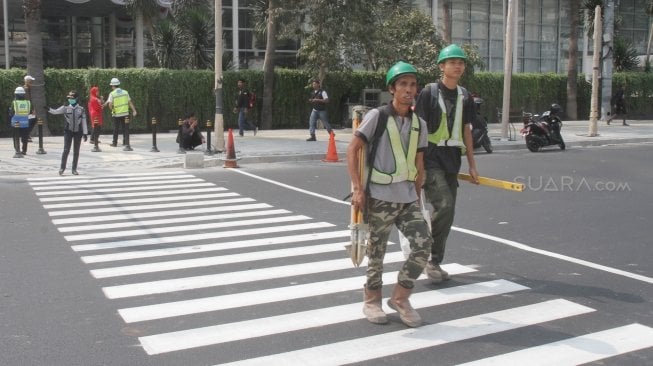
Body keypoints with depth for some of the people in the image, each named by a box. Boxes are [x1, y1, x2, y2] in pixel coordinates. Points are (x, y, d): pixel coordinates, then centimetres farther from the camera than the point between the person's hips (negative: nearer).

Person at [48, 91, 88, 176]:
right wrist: (49, 109, -25)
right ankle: (62, 168, 4)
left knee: (76, 151, 7)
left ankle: (74, 169, 16)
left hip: (78, 132, 1)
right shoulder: (65, 108, 2)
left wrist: (85, 133, 1)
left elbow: (84, 122, 3)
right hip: (68, 131, -1)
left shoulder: (81, 109, 3)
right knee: (66, 150, -7)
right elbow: (55, 111, -4)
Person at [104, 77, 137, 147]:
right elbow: (130, 102, 2)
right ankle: (125, 142, 12)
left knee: (116, 129, 6)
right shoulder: (125, 92, 4)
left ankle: (114, 143, 9)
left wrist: (112, 109, 7)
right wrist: (134, 110, 4)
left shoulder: (112, 94, -8)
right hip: (125, 113, 3)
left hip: (116, 114, -3)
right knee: (125, 128, 11)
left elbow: (110, 104, -13)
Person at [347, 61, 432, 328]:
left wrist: (417, 196, 16)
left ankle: (400, 298, 12)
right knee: (377, 252, 5)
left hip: (408, 198, 5)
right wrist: (357, 188, -14)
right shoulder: (377, 116, -7)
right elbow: (352, 150, -8)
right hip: (380, 197, -5)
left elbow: (419, 164, 16)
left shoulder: (419, 124, 9)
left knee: (423, 245, -5)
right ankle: (372, 301, 24)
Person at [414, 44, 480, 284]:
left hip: (452, 160, 6)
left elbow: (466, 131, 17)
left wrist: (472, 165, 15)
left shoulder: (465, 97, 12)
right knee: (444, 206, -20)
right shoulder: (429, 92, -5)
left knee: (447, 213, 6)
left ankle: (434, 262, 17)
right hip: (431, 158, -6)